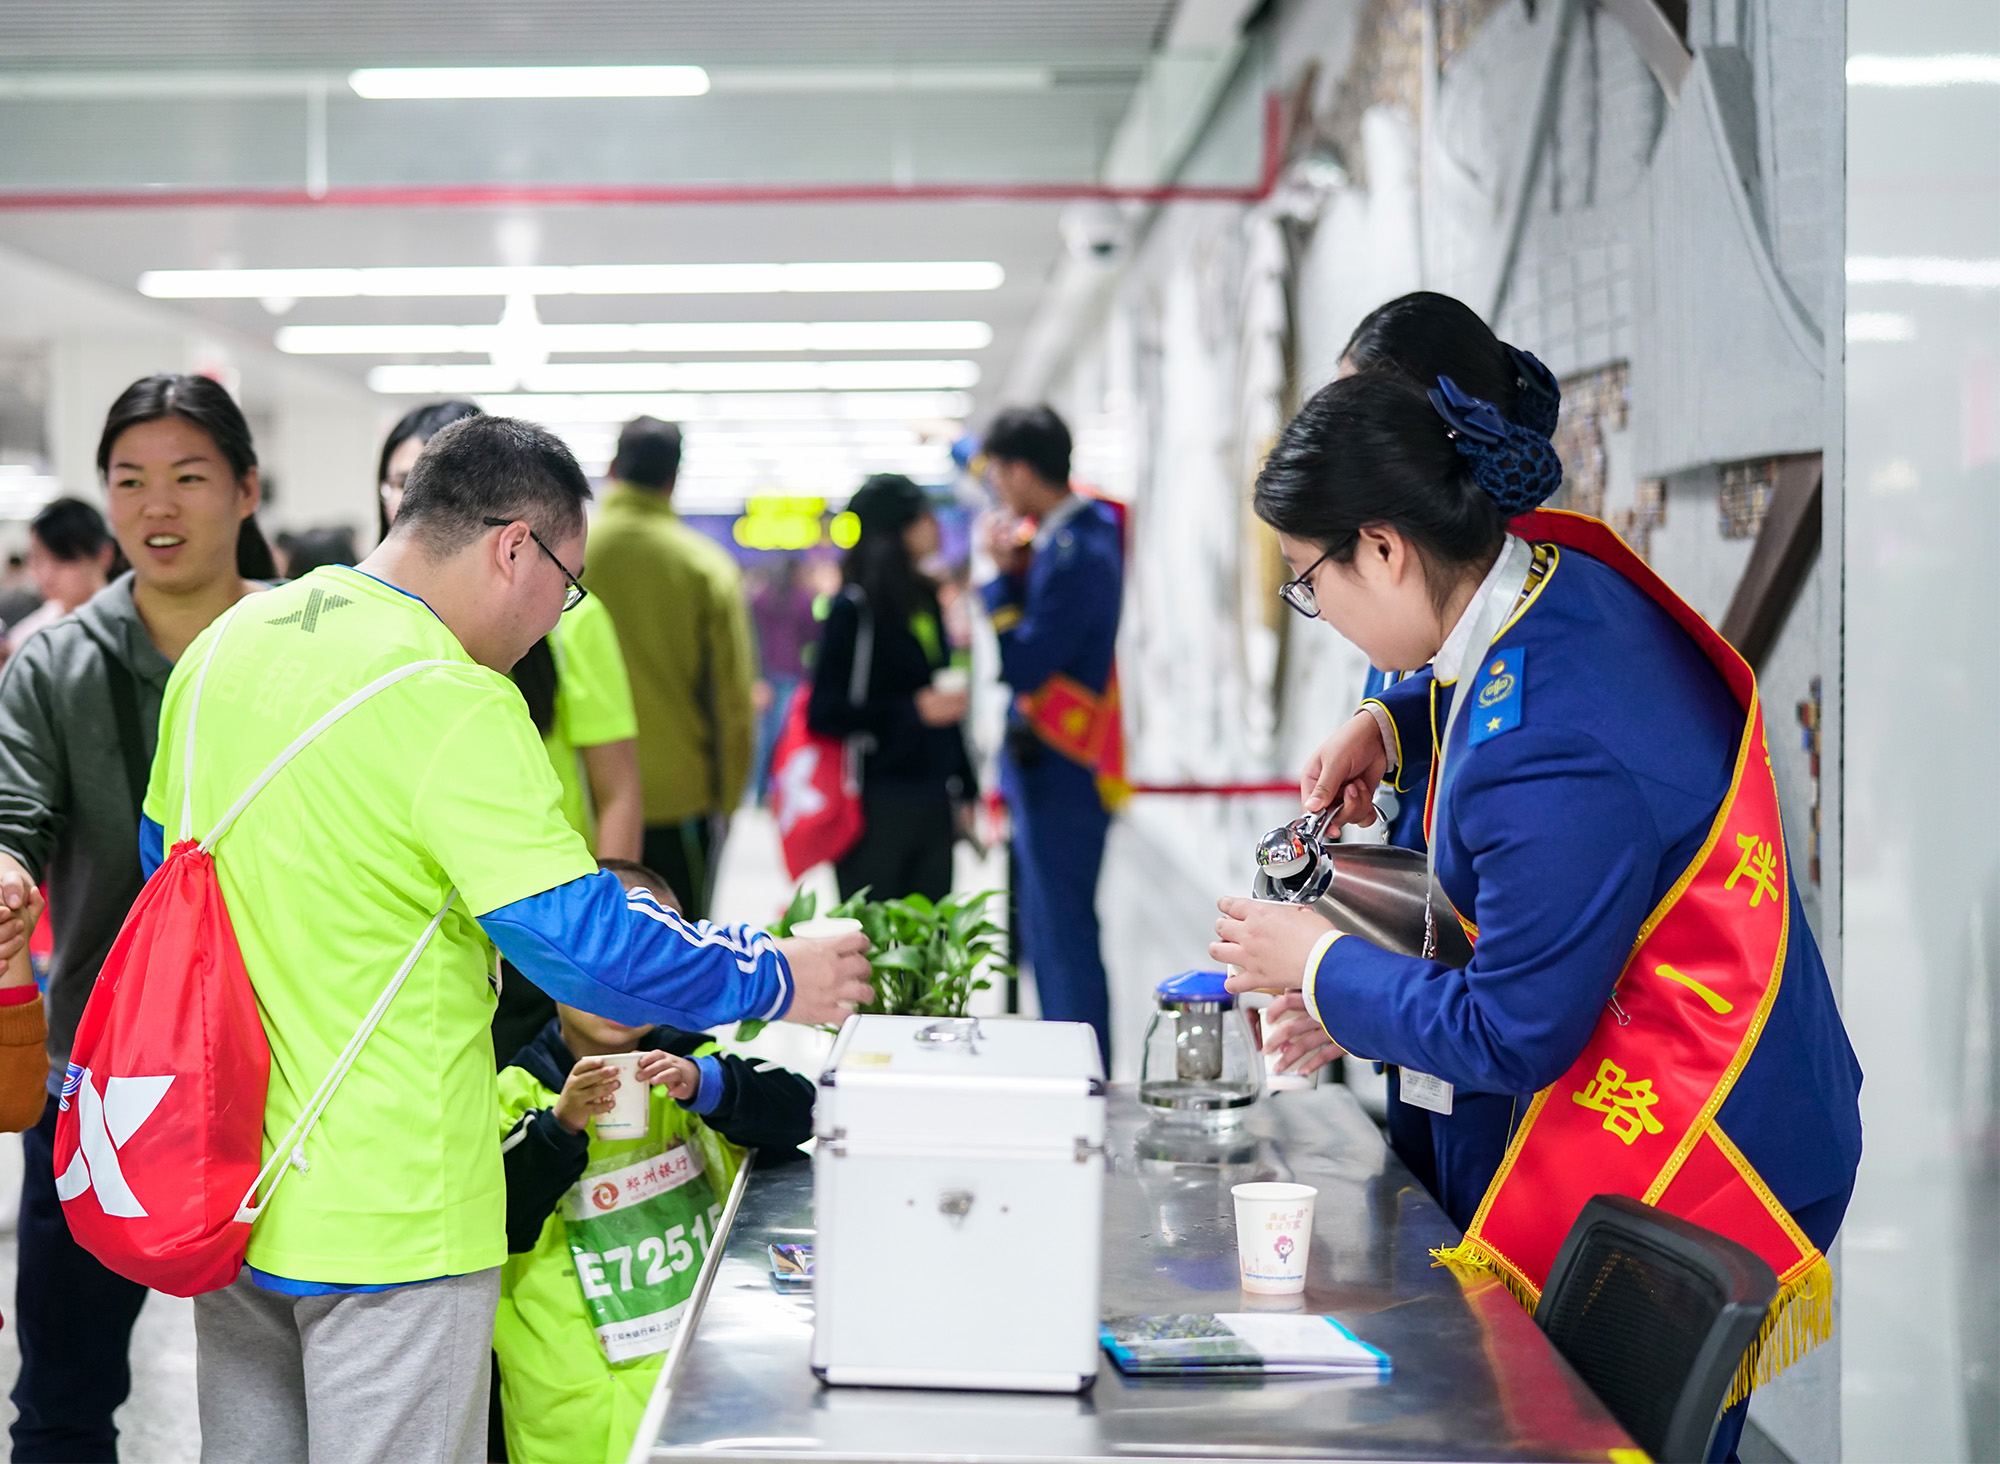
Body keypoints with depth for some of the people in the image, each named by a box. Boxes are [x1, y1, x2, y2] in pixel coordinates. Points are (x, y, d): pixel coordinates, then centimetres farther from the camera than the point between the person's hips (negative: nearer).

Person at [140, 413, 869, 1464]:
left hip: (224, 1178, 8)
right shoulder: (451, 703, -21)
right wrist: (775, 980, -9)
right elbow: (580, 939, -22)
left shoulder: (224, 645, 6)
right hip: (384, 1215, -8)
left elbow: (164, 856, 19)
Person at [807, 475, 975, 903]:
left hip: (932, 803, 7)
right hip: (877, 807, -7)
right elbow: (824, 712, -13)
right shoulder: (853, 608, -9)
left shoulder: (925, 600, 14)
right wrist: (914, 710, -19)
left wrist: (965, 788, 19)